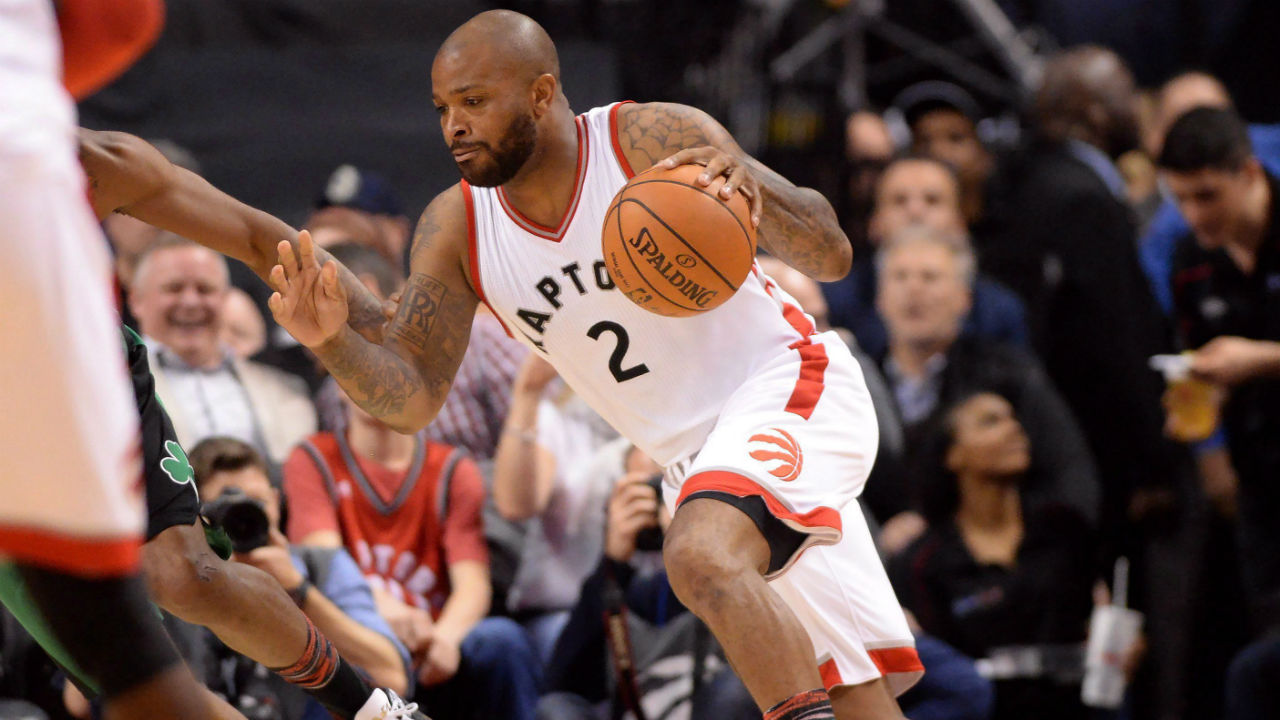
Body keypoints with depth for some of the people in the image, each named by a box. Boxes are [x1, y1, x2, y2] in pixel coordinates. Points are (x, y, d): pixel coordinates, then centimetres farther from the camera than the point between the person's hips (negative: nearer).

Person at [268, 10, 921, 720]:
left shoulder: (658, 141, -17)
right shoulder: (454, 229, -4)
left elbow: (832, 257, -18)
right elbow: (412, 399, -5)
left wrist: (754, 188, -39)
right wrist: (331, 341, -25)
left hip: (786, 386, -6)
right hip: (694, 460, 6)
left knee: (701, 557, -35)